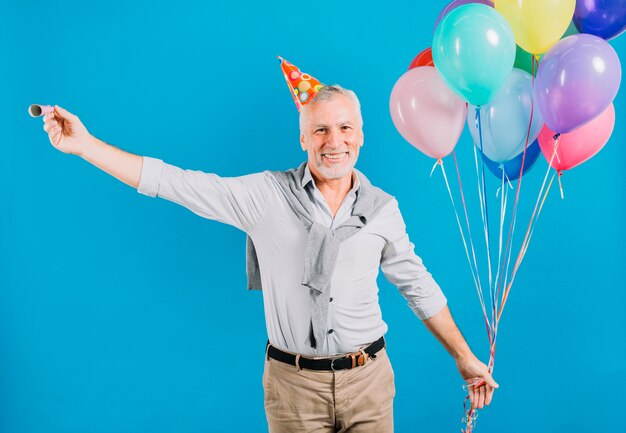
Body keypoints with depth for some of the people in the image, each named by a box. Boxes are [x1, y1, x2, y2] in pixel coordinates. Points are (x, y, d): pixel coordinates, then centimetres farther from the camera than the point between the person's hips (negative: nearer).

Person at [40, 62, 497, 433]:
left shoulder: (382, 208, 0)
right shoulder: (267, 195, -6)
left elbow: (418, 285, 8)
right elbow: (176, 183, -9)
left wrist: (464, 357, 11)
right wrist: (84, 144, -13)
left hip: (368, 379, 2)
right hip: (293, 383, -1)